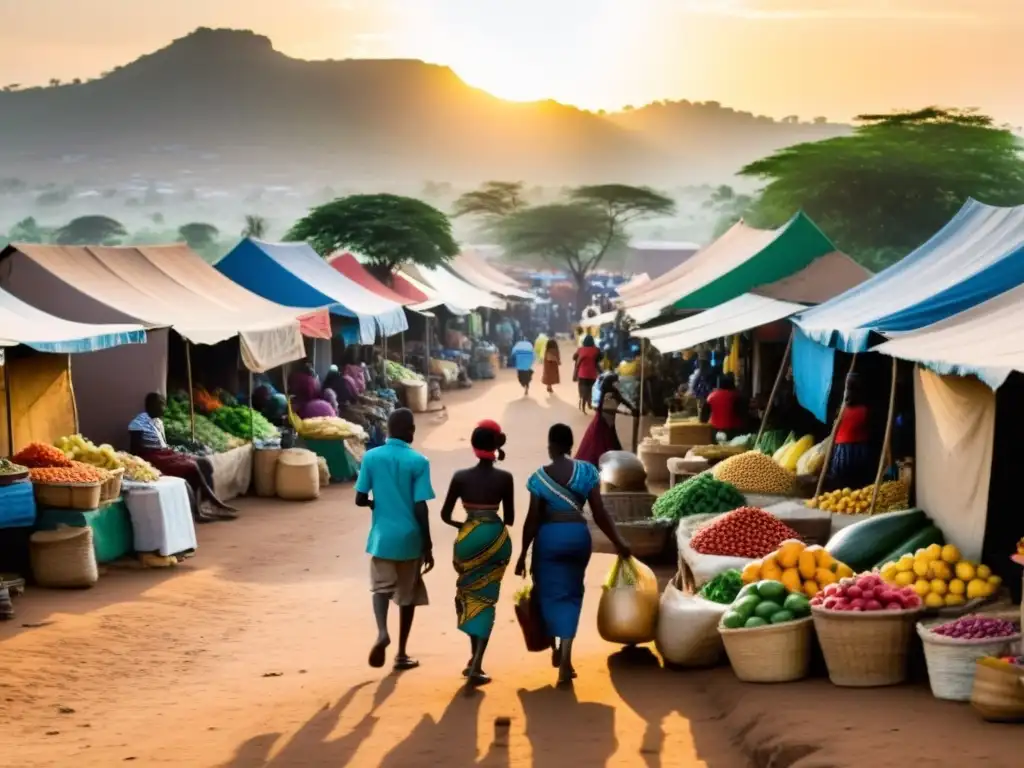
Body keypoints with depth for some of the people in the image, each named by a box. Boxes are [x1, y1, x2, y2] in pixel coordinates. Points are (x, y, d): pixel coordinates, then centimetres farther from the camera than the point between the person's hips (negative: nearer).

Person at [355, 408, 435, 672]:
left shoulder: (371, 457, -3)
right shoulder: (418, 462, -9)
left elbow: (360, 499, -2)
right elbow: (420, 507, -12)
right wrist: (428, 545, -4)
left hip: (383, 536, 1)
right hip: (409, 537, -1)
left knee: (382, 587, 10)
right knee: (407, 593, 11)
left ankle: (382, 631, -19)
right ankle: (402, 653, 16)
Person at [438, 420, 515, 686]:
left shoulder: (460, 476, -2)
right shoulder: (504, 478, -3)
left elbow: (445, 515, 0)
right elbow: (509, 519, 1)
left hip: (469, 538, 1)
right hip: (496, 539, -1)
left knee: (471, 597, 18)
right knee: (485, 600, 3)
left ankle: (475, 660, 23)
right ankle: (476, 666, -6)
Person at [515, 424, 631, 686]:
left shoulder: (539, 477, -7)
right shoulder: (587, 471, -3)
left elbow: (533, 519, -6)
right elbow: (599, 513, -6)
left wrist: (523, 553, 1)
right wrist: (618, 542, 2)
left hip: (549, 536, -2)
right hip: (578, 535, 2)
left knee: (551, 593, 13)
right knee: (571, 594, 10)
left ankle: (556, 650, 21)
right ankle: (565, 658, 2)